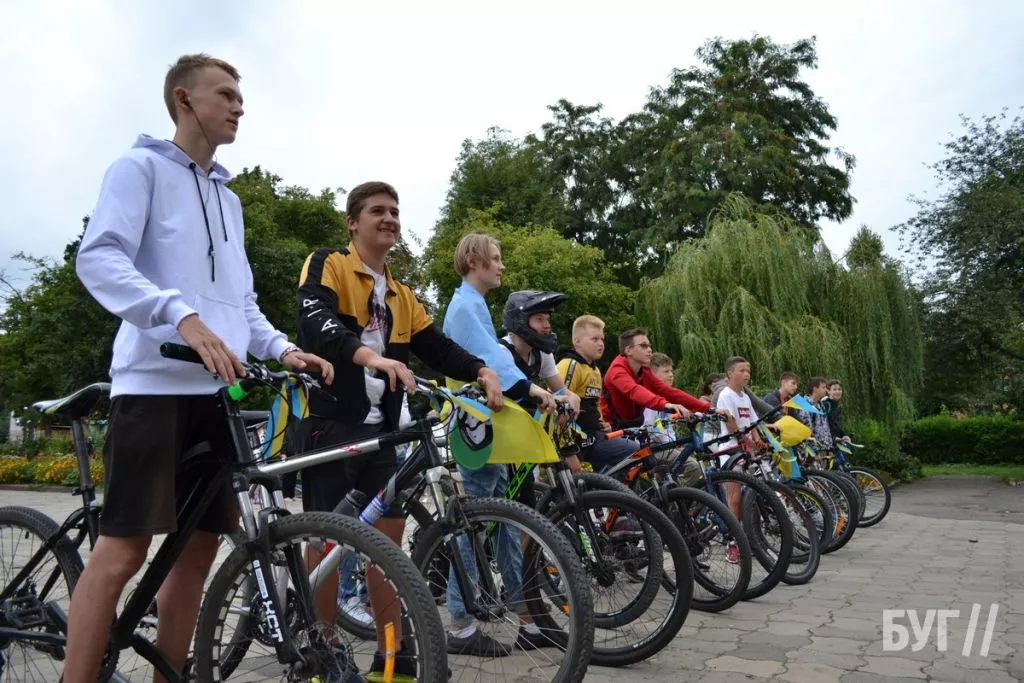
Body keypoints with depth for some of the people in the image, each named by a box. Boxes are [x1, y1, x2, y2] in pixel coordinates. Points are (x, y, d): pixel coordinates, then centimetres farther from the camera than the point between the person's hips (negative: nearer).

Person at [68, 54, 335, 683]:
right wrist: (182, 316, -27)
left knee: (200, 546, 8)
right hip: (156, 383, -7)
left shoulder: (229, 198, 25)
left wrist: (282, 348, 6)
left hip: (218, 389, 7)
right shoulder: (141, 167, 4)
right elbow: (98, 259, -12)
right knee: (124, 550, -8)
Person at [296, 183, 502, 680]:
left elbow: (438, 348, 9)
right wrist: (373, 357, -37)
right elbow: (317, 325, -20)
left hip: (380, 431, 6)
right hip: (330, 424, -6)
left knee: (388, 536, 7)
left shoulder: (402, 296, 19)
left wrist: (482, 371, -10)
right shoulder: (326, 265, 0)